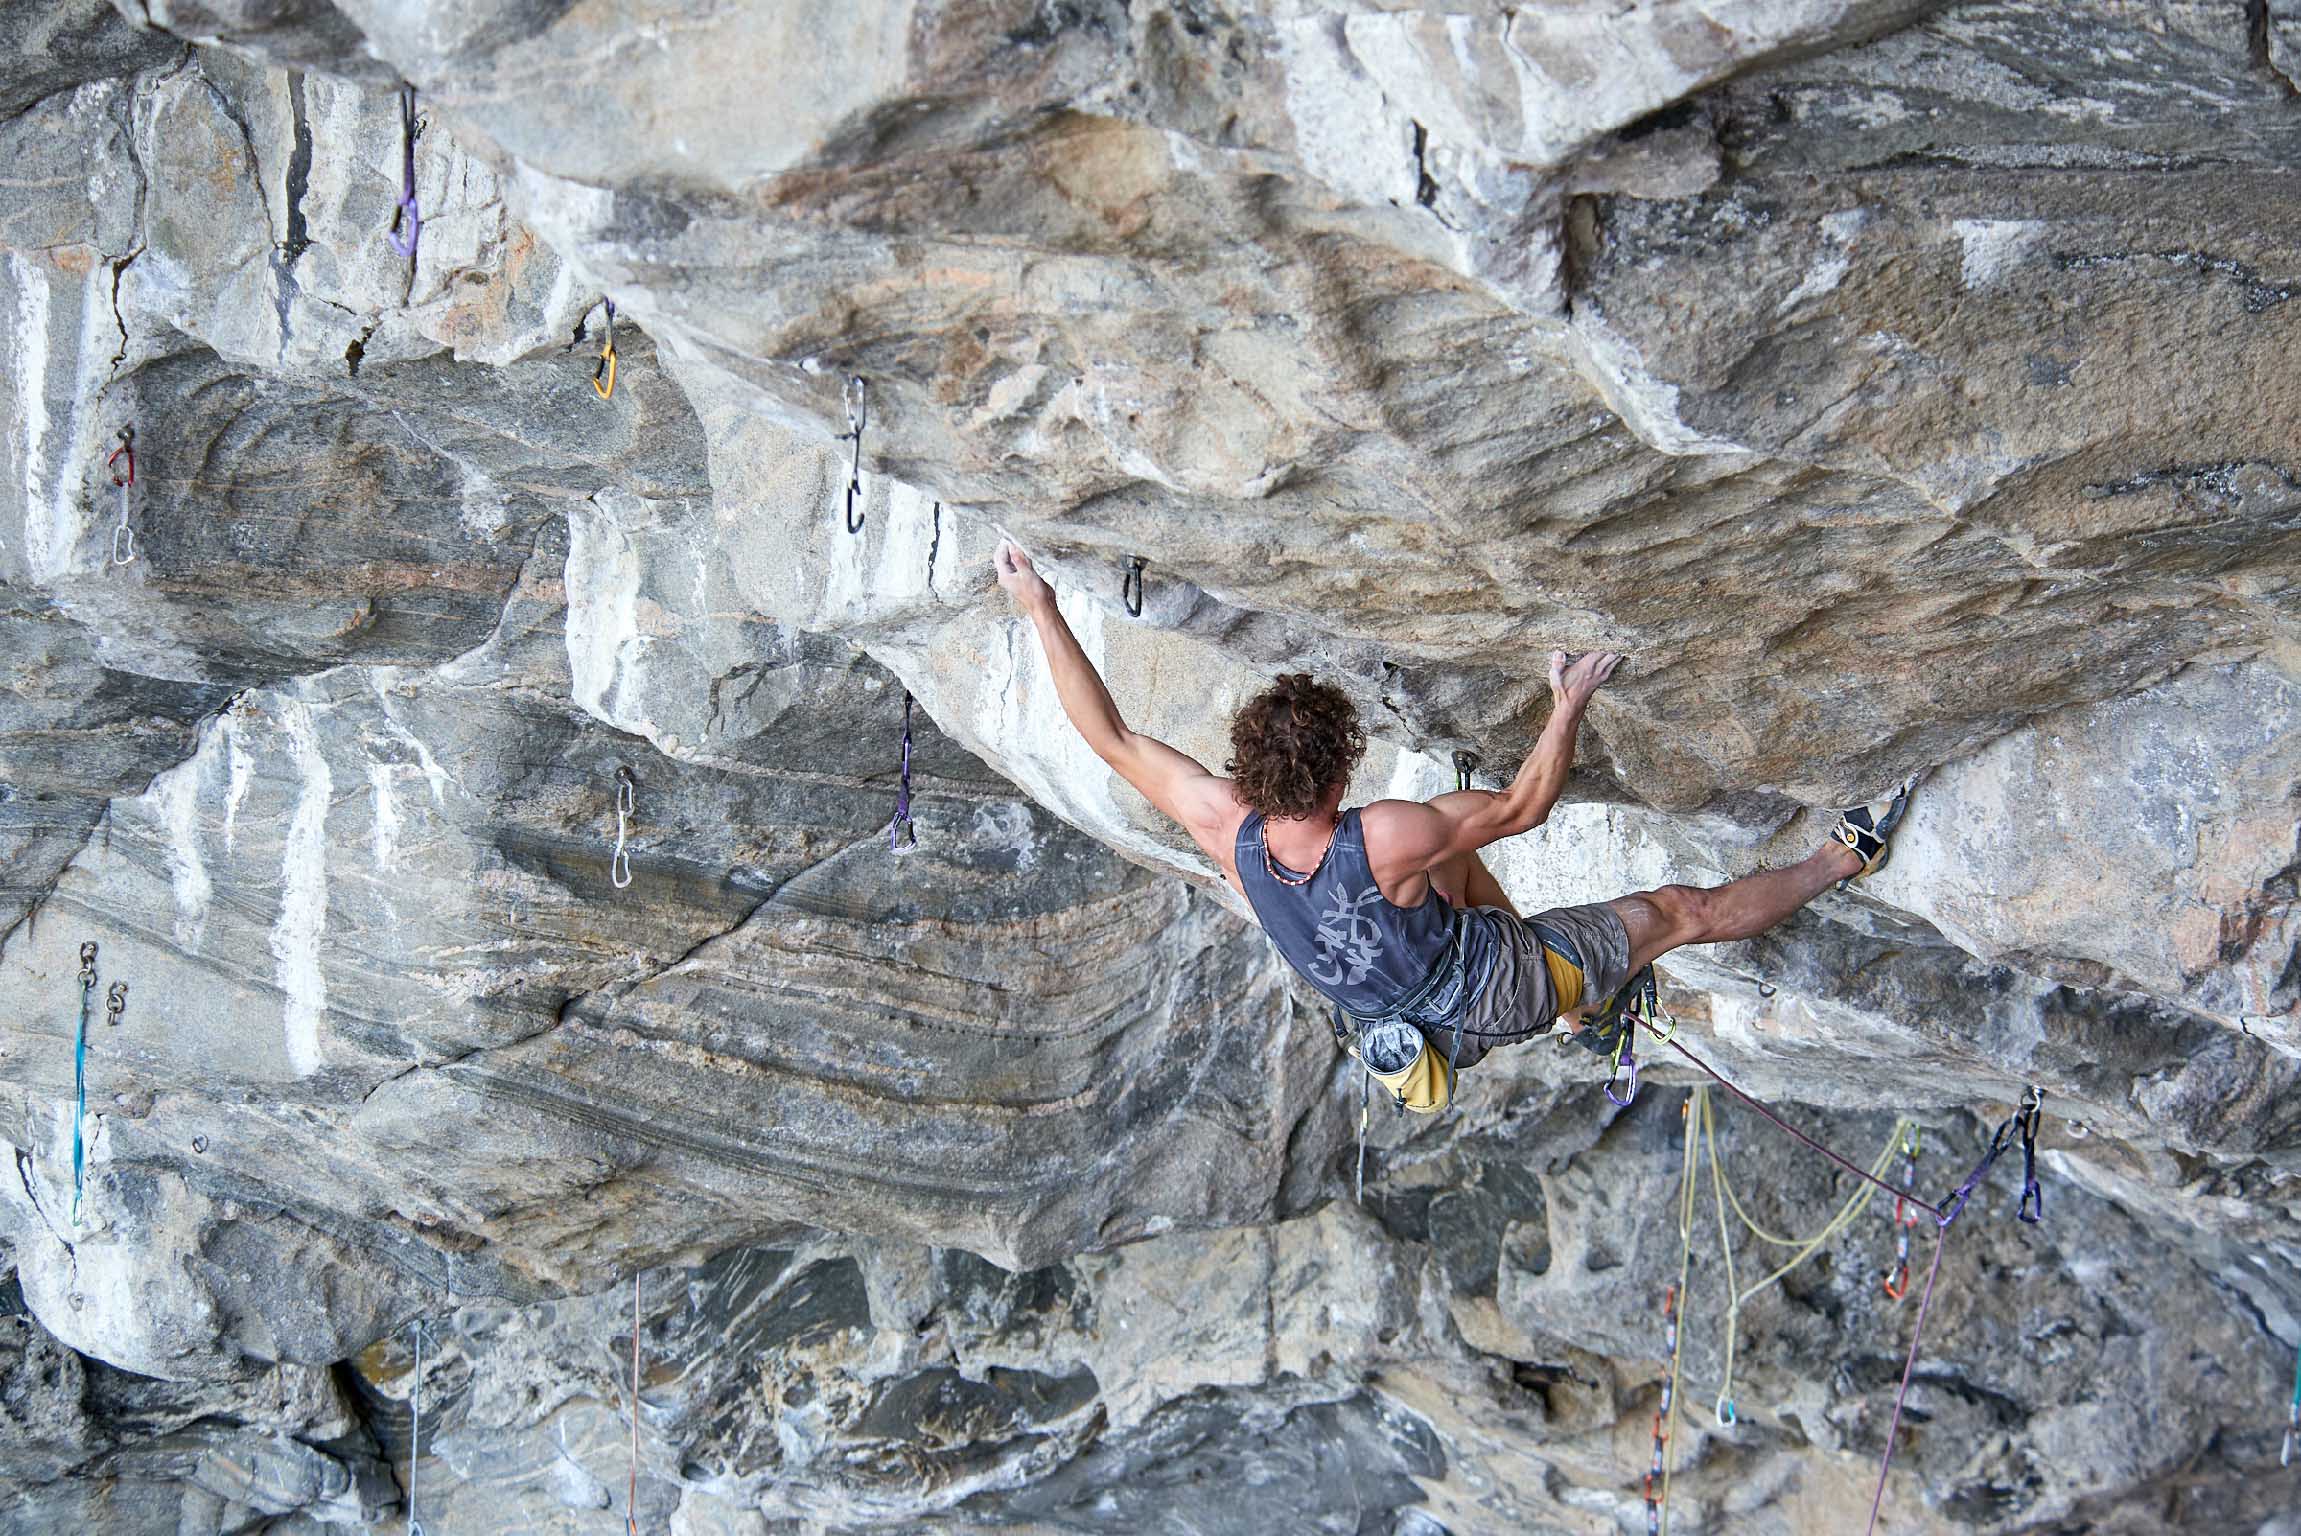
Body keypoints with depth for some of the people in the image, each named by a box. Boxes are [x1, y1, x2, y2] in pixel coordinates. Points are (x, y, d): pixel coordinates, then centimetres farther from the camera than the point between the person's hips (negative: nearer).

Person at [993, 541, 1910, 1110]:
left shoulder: (1225, 831, -26)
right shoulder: (1385, 842, -40)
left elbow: (1110, 738, -16)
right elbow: (1524, 806, -23)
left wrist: (1041, 613, -12)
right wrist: (1570, 708, -11)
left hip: (1425, 1027, 6)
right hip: (1501, 991, -5)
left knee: (1455, 853, 29)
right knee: (1683, 910, 12)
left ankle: (1588, 1003, 41)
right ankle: (1844, 860, 34)